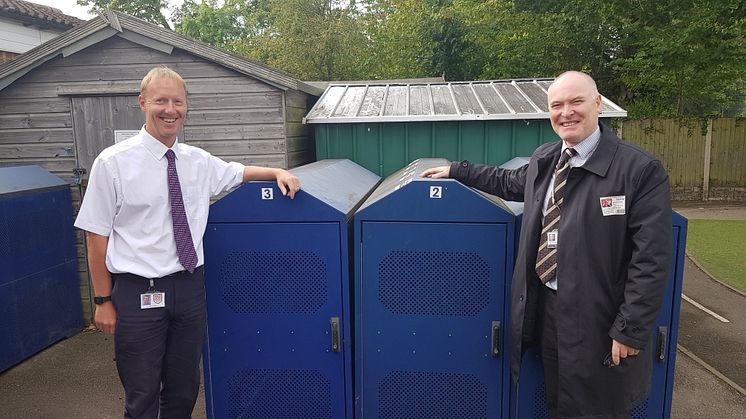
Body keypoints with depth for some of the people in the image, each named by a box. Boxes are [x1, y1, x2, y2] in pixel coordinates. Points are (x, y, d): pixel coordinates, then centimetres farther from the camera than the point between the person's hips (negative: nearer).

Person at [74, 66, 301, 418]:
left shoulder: (199, 161, 3)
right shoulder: (113, 163, -9)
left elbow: (238, 172, 22)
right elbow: (97, 235, -6)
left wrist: (277, 172, 3)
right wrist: (103, 300, -5)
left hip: (189, 287, 4)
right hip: (138, 293, -4)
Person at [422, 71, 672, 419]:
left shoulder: (640, 169, -14)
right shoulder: (543, 159, 5)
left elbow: (651, 259, -15)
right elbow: (510, 183, 26)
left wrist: (631, 331, -16)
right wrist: (456, 171, 24)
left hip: (598, 319, -5)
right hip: (545, 308, 5)